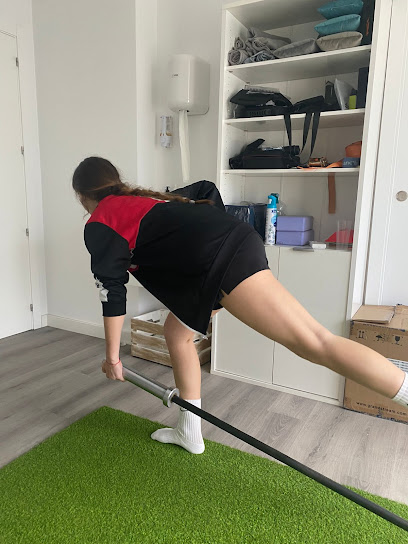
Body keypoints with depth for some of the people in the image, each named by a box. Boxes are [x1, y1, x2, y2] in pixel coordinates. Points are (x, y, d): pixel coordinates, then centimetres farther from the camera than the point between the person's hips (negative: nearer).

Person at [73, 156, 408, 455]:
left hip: (220, 260, -10)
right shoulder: (138, 200, 30)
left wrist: (112, 356, 17)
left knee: (315, 343, -14)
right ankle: (189, 433, 32)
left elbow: (113, 293, 5)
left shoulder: (100, 224, 7)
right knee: (177, 331, 21)